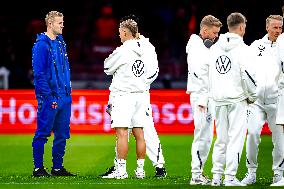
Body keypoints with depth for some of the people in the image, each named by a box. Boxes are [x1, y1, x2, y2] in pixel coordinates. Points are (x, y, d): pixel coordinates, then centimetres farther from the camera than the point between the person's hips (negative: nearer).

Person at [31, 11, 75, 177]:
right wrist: (49, 97, -16)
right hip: (50, 98, -8)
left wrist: (68, 91, 15)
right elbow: (39, 74, -13)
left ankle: (58, 167, 17)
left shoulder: (61, 43, 15)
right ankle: (38, 168, 2)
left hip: (64, 97, 8)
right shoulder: (41, 45, -10)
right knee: (42, 133, -2)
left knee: (62, 133, 10)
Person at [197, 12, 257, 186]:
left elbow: (204, 72, 11)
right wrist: (252, 96, 1)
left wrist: (203, 98, 16)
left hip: (219, 100, 6)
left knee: (221, 139, 14)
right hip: (237, 99, -6)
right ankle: (230, 177, -3)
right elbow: (248, 75, -14)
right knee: (236, 137, -1)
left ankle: (216, 176, 14)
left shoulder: (215, 48, 9)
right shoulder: (242, 49, -9)